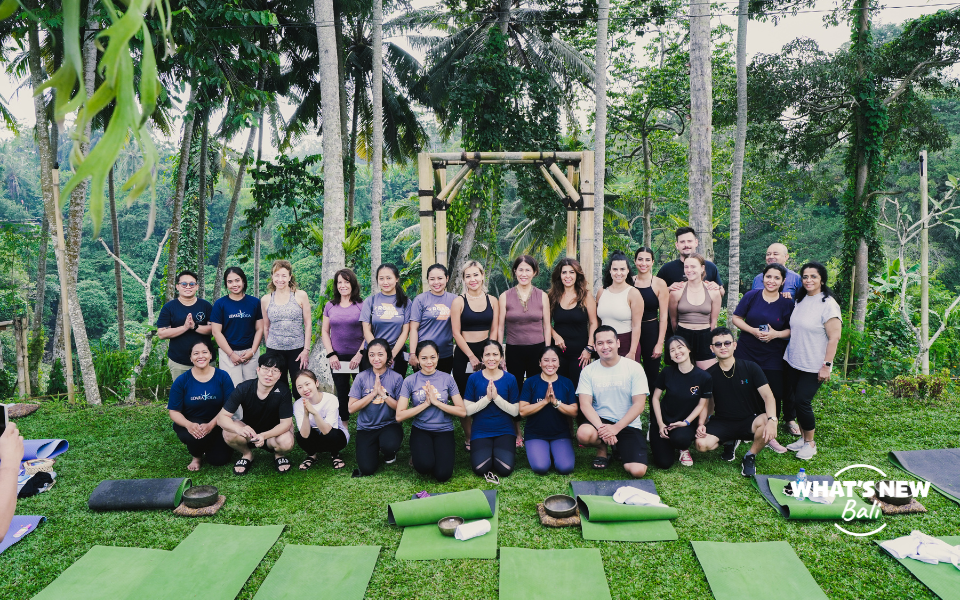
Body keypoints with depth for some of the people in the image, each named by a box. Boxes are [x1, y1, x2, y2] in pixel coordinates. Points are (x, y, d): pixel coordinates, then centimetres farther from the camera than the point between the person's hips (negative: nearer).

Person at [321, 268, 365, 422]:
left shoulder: (362, 305, -1)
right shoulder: (330, 306, 9)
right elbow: (324, 332, 10)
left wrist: (360, 354, -11)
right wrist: (331, 354, -1)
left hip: (358, 357, -3)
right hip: (337, 358, 3)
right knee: (342, 394, 10)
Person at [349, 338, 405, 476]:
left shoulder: (396, 378, -6)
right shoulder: (361, 377, -4)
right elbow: (352, 408, -7)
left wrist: (382, 393, -18)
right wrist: (373, 393, -15)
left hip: (389, 425, -1)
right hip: (366, 428, 1)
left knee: (389, 445, -35)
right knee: (367, 469, -14)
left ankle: (389, 454, 5)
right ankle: (375, 448, 21)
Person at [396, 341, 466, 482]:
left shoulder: (447, 379, -1)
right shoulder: (410, 381, -3)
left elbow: (462, 411, -5)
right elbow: (399, 416, -9)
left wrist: (436, 402, -13)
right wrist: (425, 404, -14)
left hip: (444, 430, 1)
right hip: (420, 430, -1)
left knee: (442, 474, -18)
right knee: (424, 466, -29)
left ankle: (447, 451, 14)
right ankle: (417, 452, 6)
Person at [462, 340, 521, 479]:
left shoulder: (510, 379, -2)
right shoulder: (474, 378, -3)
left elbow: (515, 411, -4)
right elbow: (467, 410, -6)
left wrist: (496, 397, -18)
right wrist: (487, 398, -18)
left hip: (504, 431, 0)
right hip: (480, 432, 0)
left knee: (505, 469, -20)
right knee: (480, 469, -22)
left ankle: (500, 451, 13)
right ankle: (487, 452, 12)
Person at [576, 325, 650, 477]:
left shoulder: (634, 368, -3)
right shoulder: (588, 371, 1)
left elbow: (639, 405, -7)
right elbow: (585, 404, -7)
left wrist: (616, 428, -18)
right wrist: (602, 428, -23)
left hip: (628, 425, 0)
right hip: (599, 420, 1)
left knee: (638, 471, -21)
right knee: (583, 434, -35)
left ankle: (622, 450, 16)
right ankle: (602, 449, 3)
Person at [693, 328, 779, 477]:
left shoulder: (750, 368, -5)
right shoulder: (709, 375, 1)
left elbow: (768, 396, -12)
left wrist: (772, 419, -31)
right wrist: (701, 424, -11)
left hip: (749, 421, -1)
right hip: (722, 423, 2)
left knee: (765, 423, -36)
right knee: (702, 444, -27)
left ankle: (750, 457, -5)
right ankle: (730, 442, 11)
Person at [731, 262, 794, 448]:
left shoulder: (787, 303, -1)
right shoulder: (751, 296, -2)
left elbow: (792, 330, 3)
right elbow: (736, 318, 1)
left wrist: (776, 334, -16)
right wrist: (753, 331, -14)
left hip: (773, 357, 0)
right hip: (747, 353, 0)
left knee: (774, 394, 2)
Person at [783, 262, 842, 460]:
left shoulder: (828, 304, -13)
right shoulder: (801, 300, 8)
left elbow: (834, 337, -15)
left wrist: (826, 365, -16)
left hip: (813, 366, -6)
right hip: (793, 362, 6)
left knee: (802, 401, -5)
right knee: (796, 400, 9)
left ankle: (810, 443, 14)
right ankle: (803, 438, 26)